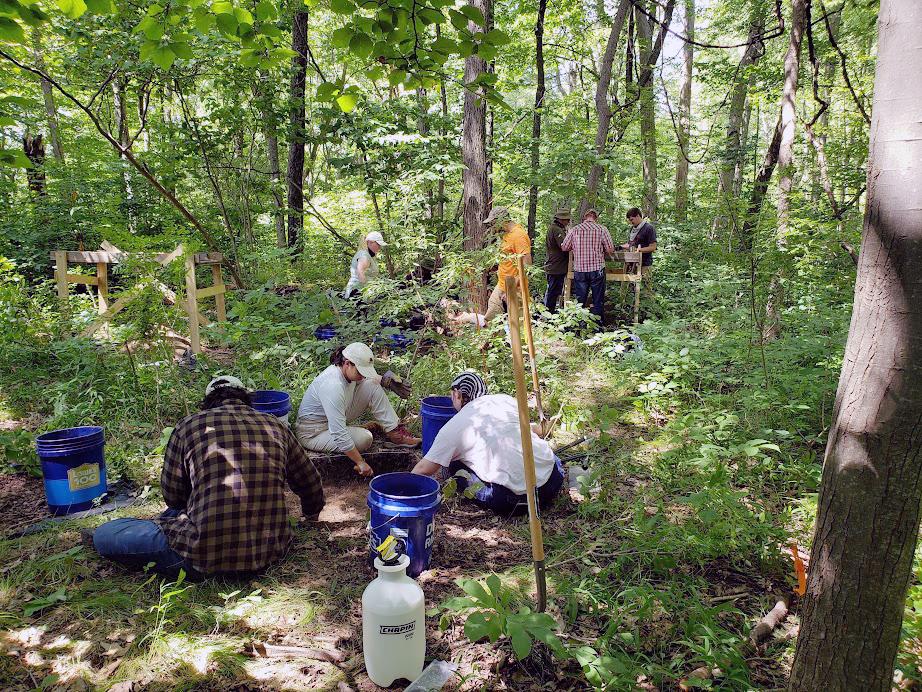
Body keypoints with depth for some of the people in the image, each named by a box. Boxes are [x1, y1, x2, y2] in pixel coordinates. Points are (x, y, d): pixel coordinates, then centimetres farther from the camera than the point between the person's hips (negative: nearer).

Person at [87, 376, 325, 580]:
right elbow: (311, 486, 19)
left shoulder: (189, 425, 2)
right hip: (271, 551, 4)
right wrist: (311, 515, 41)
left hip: (207, 555, -4)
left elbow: (172, 495, 11)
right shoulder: (276, 426, 9)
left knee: (103, 535, 13)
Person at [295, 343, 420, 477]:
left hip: (336, 419, 9)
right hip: (312, 434, -8)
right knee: (364, 438, -31)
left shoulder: (348, 371, -10)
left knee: (372, 386, -6)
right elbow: (339, 434, -37)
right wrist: (360, 463, -33)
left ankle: (395, 433, -1)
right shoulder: (332, 385, -35)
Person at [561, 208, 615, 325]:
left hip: (579, 270, 1)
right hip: (597, 270, -1)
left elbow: (564, 247, 6)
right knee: (598, 302, 8)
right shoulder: (602, 229, -4)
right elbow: (610, 250, -5)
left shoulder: (574, 230, -1)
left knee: (579, 302, 11)